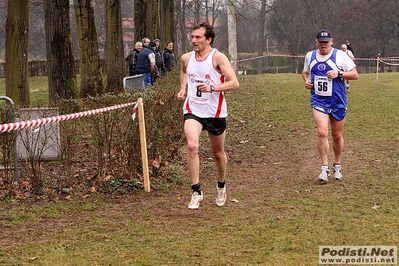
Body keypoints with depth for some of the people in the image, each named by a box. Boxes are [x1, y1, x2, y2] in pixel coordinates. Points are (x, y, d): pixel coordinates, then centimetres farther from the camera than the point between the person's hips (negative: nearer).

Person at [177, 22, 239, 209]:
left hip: (215, 112, -2)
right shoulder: (186, 58, 2)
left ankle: (221, 186, 42)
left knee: (218, 152, 15)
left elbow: (234, 83, -18)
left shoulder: (218, 57, -12)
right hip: (193, 110, 2)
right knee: (192, 145, -24)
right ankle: (196, 191, -17)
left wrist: (212, 88, -30)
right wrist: (183, 88, 11)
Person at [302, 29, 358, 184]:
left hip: (338, 102, -1)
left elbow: (355, 74, -4)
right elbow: (305, 71, 24)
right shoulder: (310, 56, 5)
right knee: (322, 132, -19)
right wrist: (306, 80, 3)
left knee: (337, 136, 10)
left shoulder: (340, 56, -6)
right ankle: (324, 168, -12)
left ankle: (337, 166, 31)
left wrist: (339, 73, -20)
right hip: (318, 100, 1)